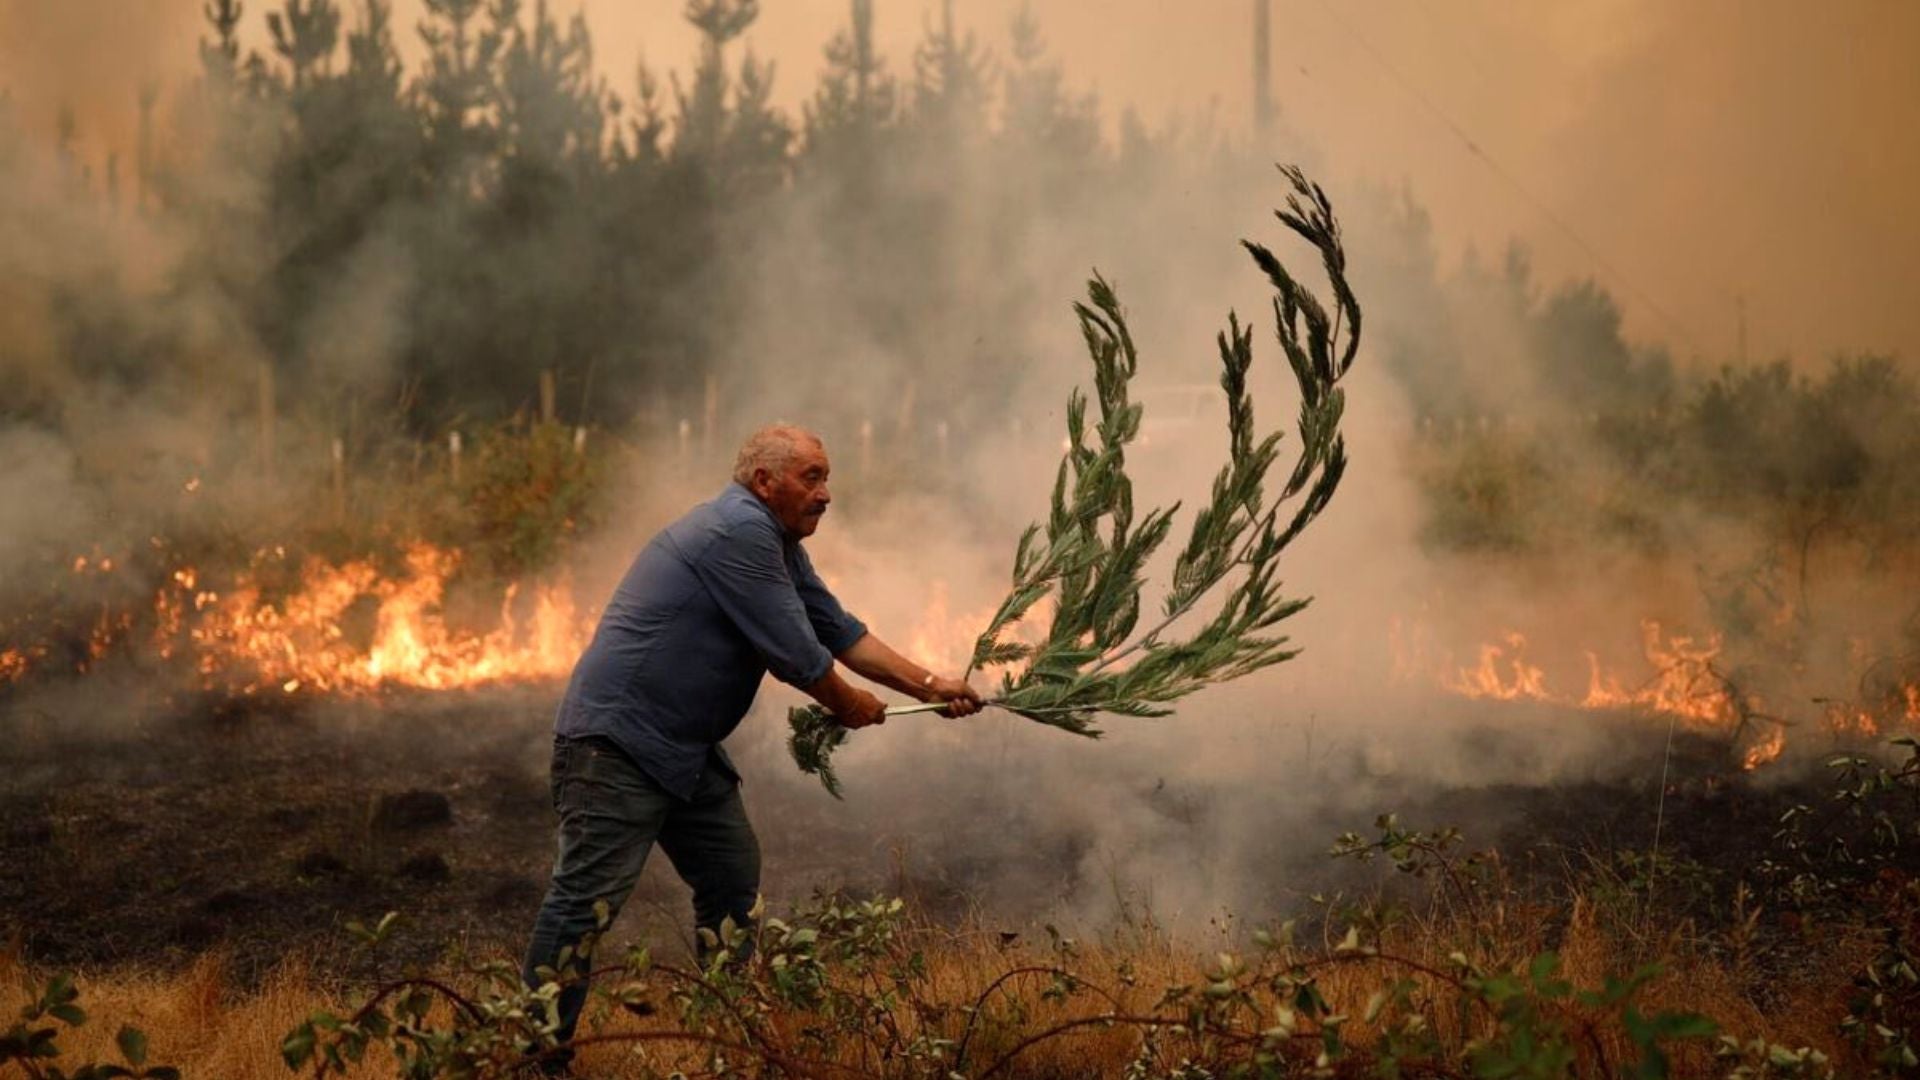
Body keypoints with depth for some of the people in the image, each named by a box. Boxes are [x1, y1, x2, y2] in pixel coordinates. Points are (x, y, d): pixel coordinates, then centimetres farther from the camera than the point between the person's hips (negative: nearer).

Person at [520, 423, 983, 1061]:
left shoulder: (778, 544, 16)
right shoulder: (740, 530, -17)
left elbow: (838, 629, 17)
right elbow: (793, 651, -17)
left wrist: (927, 686, 10)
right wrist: (849, 707, 0)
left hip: (684, 746, 11)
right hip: (616, 740, -11)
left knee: (733, 882, 13)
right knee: (589, 895, -13)